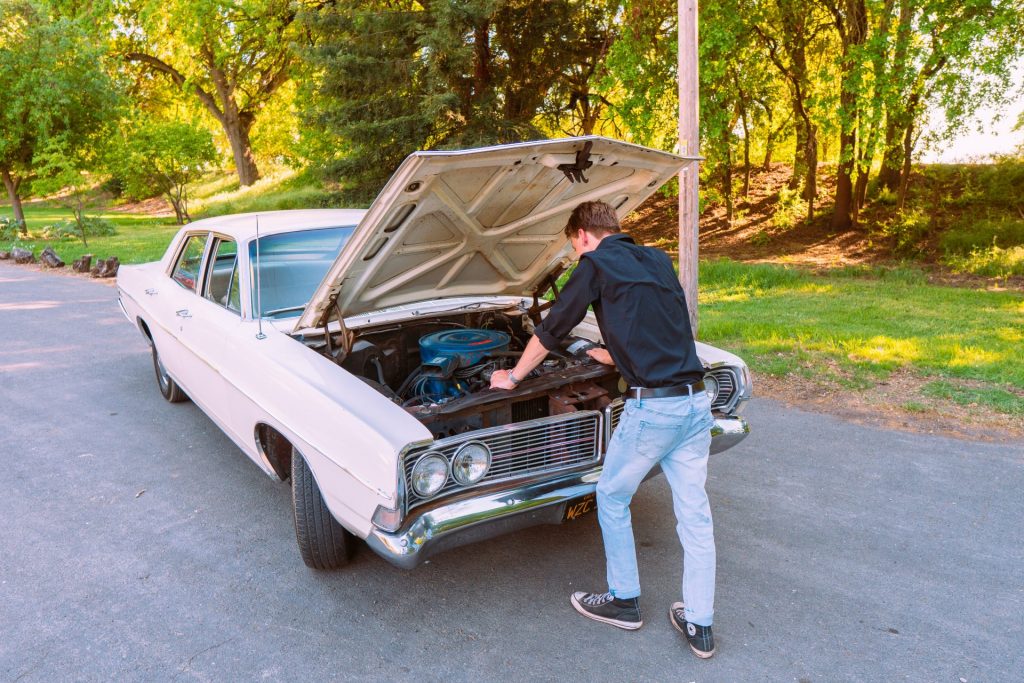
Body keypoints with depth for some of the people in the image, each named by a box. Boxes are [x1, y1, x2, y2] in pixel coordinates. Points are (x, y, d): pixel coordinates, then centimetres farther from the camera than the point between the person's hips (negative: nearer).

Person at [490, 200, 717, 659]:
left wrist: (512, 377, 18)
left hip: (651, 407, -6)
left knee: (612, 499, 16)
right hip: (696, 402, 7)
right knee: (695, 514, 13)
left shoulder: (596, 264, -2)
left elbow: (551, 330, 4)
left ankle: (623, 601, 28)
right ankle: (699, 625, 23)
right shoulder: (659, 260, 17)